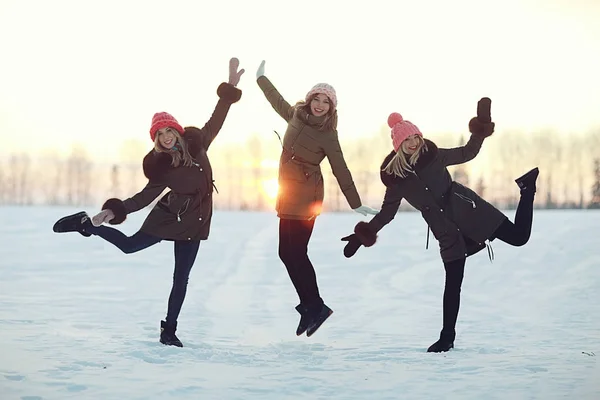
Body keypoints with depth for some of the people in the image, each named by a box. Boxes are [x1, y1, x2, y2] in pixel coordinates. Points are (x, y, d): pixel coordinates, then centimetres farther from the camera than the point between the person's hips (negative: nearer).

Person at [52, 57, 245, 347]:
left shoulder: (196, 143, -6)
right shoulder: (159, 164, -11)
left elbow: (216, 119, -1)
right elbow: (147, 195, -10)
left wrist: (230, 87, -9)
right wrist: (114, 211, -20)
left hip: (194, 220, 2)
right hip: (168, 215, -2)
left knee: (181, 277, 6)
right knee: (130, 245, 9)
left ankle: (169, 331, 14)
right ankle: (86, 224, 31)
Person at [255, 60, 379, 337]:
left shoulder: (328, 135, -8)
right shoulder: (296, 116, 9)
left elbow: (340, 171, -6)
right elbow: (278, 101, 28)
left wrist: (356, 204, -5)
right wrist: (261, 78, 42)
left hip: (306, 197, -7)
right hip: (288, 195, 7)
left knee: (296, 252, -9)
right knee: (287, 253, 6)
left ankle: (313, 306, 0)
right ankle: (311, 306, 13)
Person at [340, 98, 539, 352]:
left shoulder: (432, 155, -3)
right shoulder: (394, 176, -3)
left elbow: (467, 153, 9)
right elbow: (387, 212, 6)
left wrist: (479, 132, -6)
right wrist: (363, 235, -3)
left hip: (465, 207, 0)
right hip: (446, 231, 0)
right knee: (453, 282, -3)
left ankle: (526, 187, 22)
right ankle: (447, 337, 12)